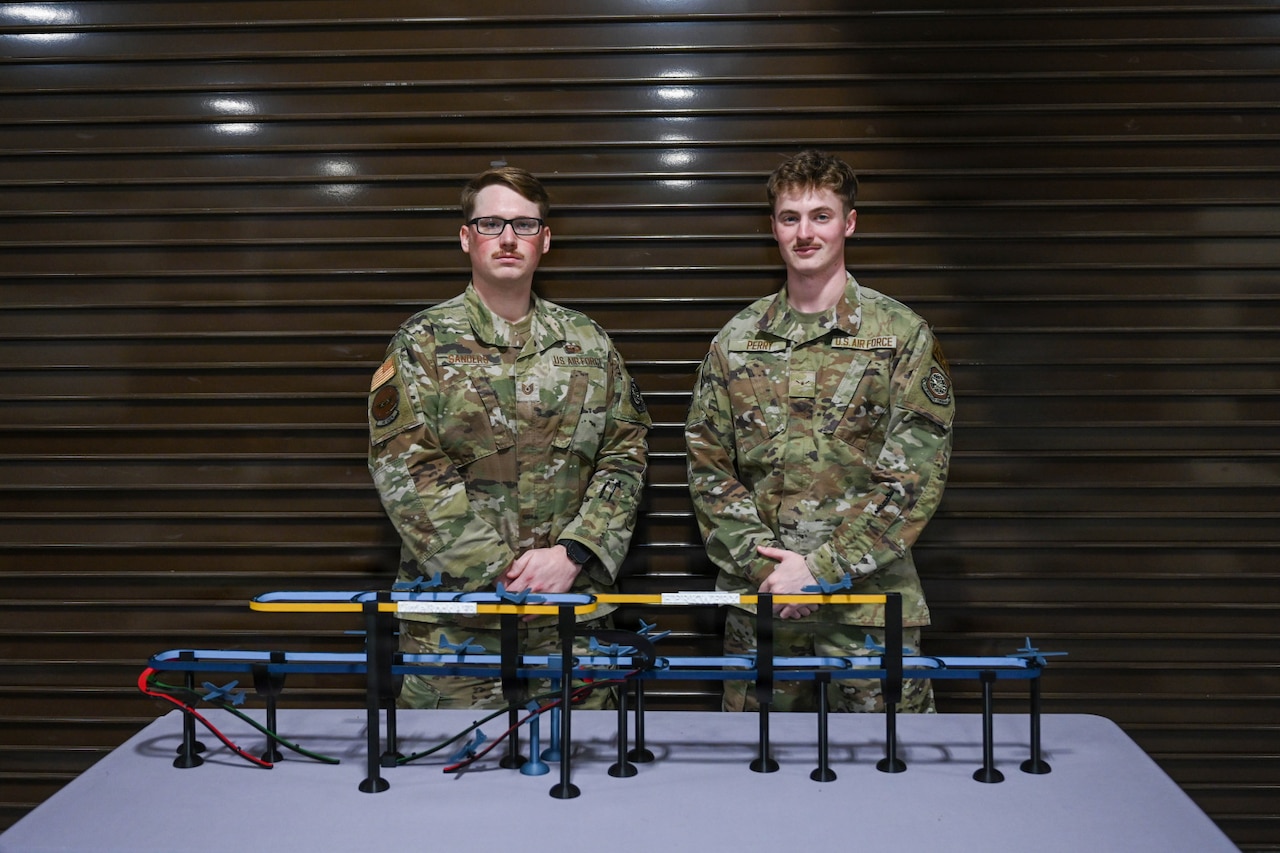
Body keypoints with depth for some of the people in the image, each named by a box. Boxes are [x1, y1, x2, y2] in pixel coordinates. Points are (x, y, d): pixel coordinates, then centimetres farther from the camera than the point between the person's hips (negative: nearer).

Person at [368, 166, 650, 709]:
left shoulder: (588, 344, 10)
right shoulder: (423, 343, 1)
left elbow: (624, 458, 6)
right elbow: (405, 471, -9)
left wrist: (573, 553, -10)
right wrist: (501, 570, -15)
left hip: (573, 613, 3)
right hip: (453, 619, -2)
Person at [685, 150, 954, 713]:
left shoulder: (902, 334, -1)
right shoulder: (736, 341, 8)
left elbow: (916, 474, -7)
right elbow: (707, 467, 6)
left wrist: (821, 568, -13)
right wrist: (763, 563, -8)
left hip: (871, 601, -2)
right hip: (758, 602, 3)